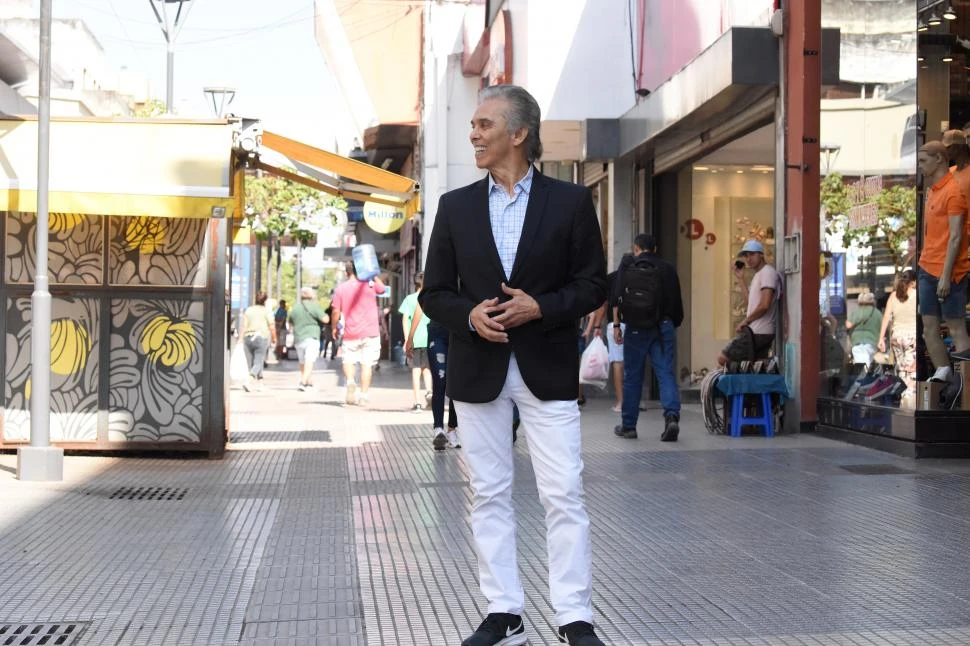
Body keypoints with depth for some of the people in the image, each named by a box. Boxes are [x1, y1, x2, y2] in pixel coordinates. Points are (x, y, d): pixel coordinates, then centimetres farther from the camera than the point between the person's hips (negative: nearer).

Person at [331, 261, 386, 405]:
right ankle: (363, 395, 1)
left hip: (350, 334, 0)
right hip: (370, 333, 0)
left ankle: (350, 380, -15)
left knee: (348, 360, 14)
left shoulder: (340, 288, -2)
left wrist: (334, 328, 12)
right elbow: (382, 289, 17)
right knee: (367, 363, 3)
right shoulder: (370, 284, -4)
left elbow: (336, 311, -1)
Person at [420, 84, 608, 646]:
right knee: (490, 494, 7)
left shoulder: (570, 201, 1)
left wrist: (540, 308, -15)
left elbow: (593, 285, 1)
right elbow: (435, 293, 9)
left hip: (548, 368, -2)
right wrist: (470, 315, -12)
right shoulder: (455, 206, 7)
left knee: (565, 494, -3)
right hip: (478, 368, 3)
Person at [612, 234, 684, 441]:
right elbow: (677, 302, 8)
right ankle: (672, 416, -22)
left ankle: (628, 426, 15)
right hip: (663, 327, 0)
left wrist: (616, 324, -1)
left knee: (632, 376, 8)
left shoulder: (626, 265, 6)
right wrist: (673, 325, 20)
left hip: (635, 328, 0)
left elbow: (616, 296, -2)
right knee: (666, 373, -1)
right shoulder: (667, 269, 9)